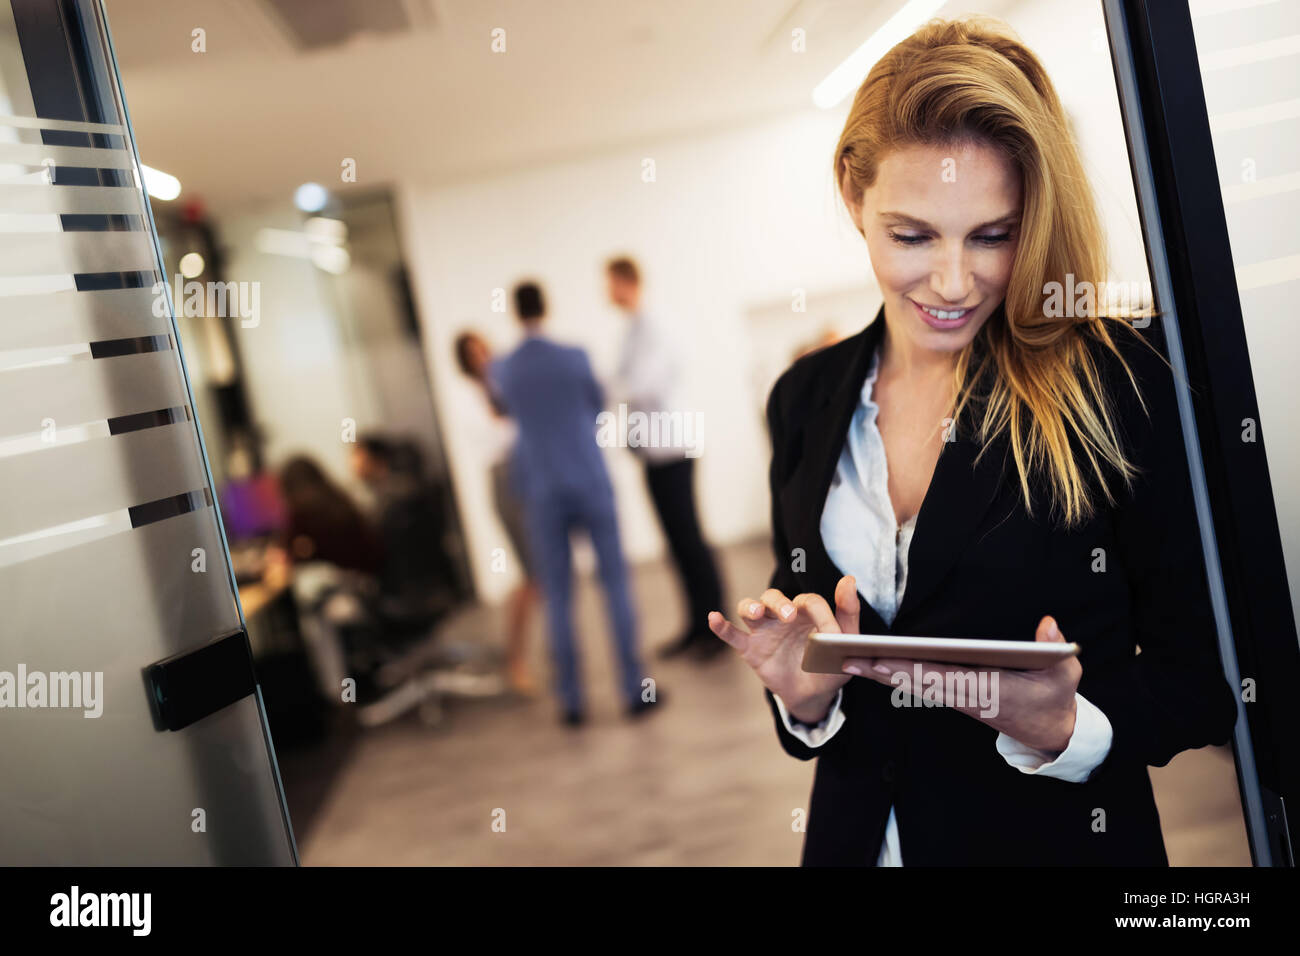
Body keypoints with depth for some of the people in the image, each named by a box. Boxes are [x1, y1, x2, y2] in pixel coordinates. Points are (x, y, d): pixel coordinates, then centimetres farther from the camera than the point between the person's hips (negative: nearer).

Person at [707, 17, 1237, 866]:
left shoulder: (1121, 383, -15)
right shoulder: (807, 399, -3)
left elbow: (1205, 681, -10)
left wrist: (1064, 730, -27)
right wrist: (804, 696, -14)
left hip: (1066, 836, -3)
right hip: (857, 833, 4)